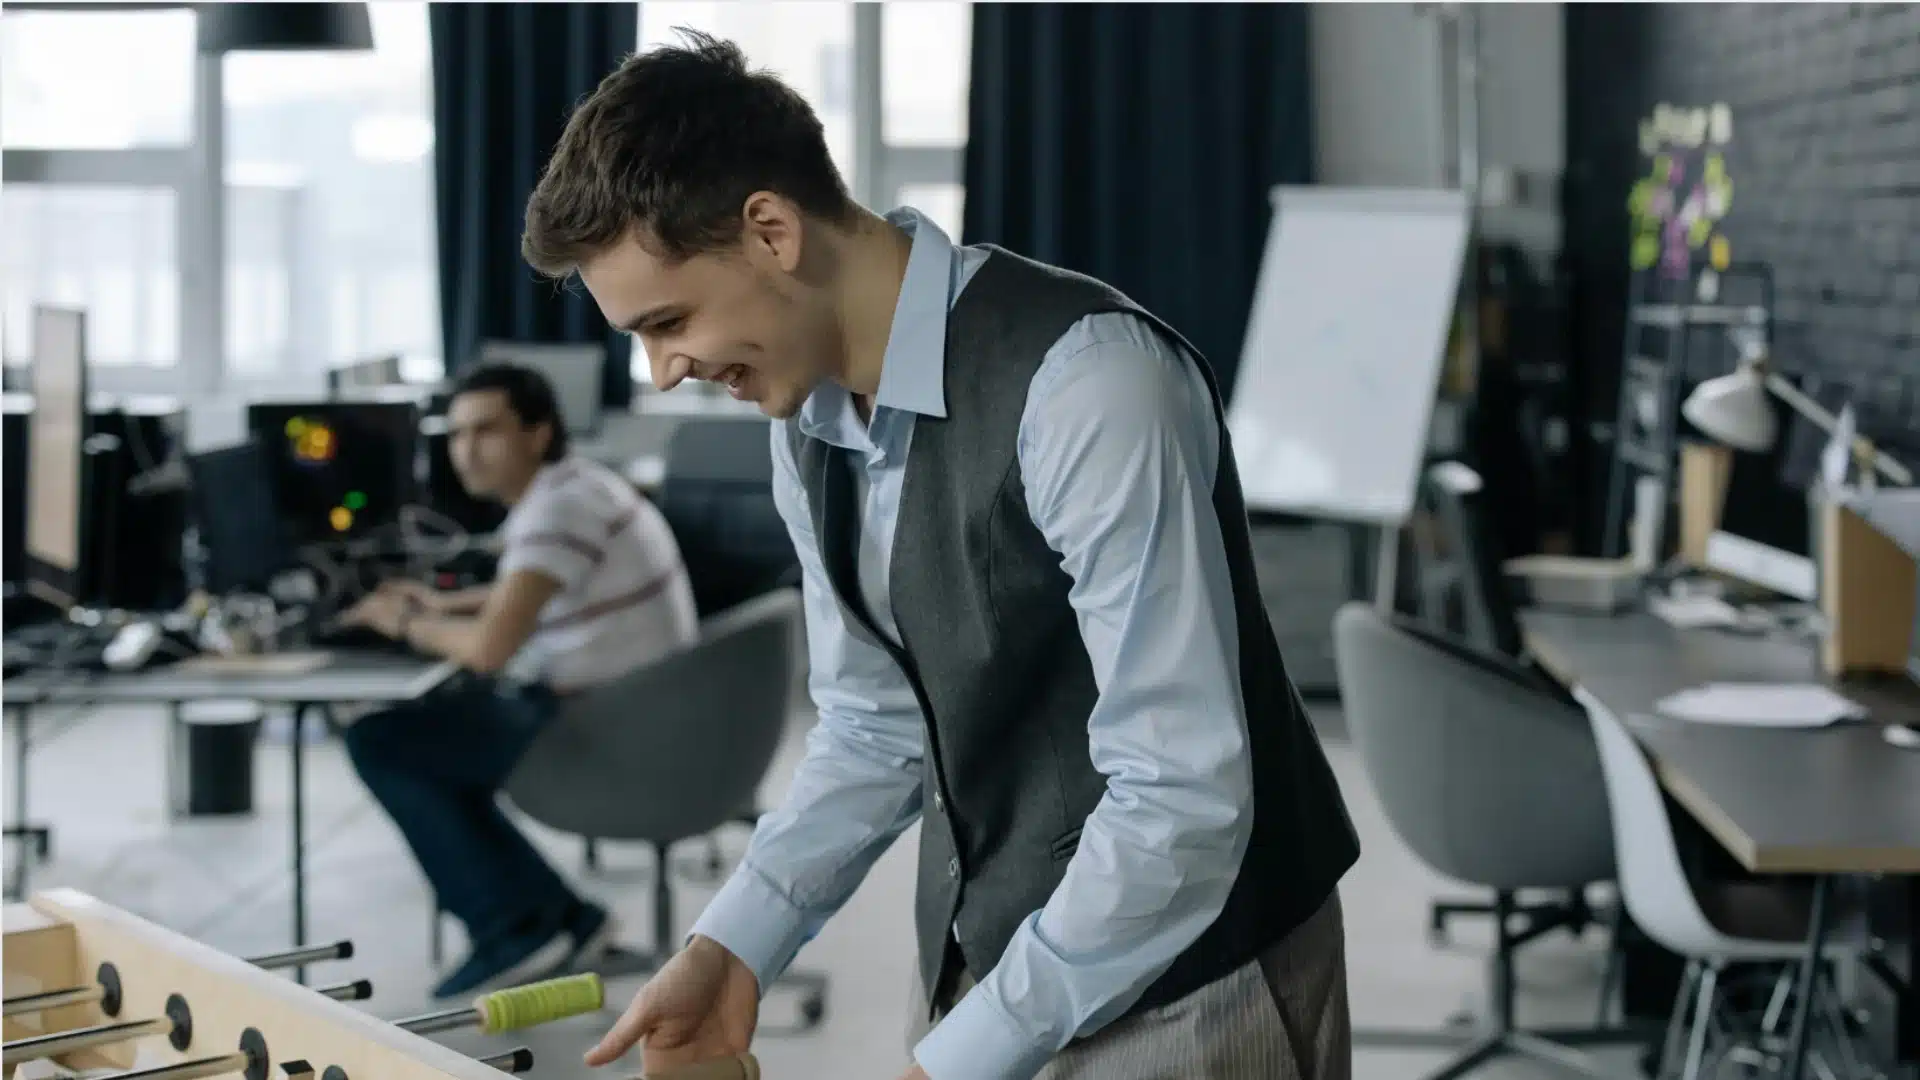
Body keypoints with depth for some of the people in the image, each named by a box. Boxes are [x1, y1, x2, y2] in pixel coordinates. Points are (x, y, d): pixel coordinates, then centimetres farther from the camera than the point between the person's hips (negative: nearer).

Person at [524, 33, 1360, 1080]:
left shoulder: (1082, 379, -25)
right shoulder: (808, 415, 0)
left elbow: (1183, 798, -27)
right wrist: (733, 945, -4)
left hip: (1184, 983, -7)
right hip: (987, 961, 7)